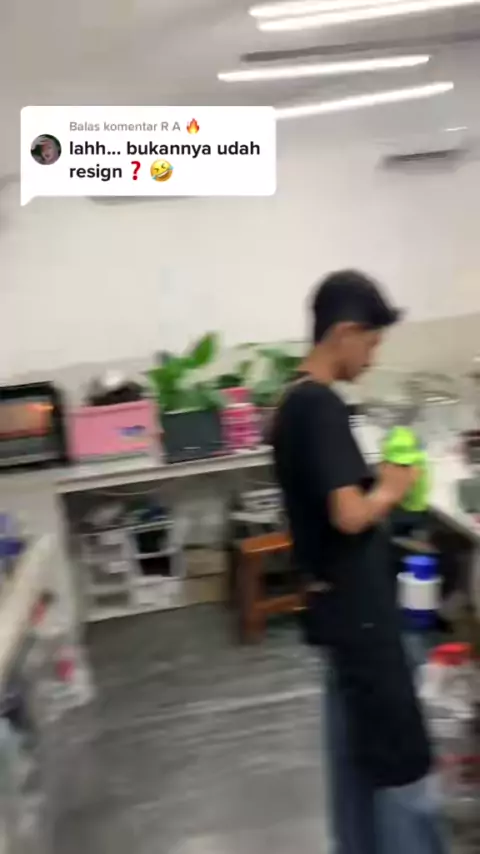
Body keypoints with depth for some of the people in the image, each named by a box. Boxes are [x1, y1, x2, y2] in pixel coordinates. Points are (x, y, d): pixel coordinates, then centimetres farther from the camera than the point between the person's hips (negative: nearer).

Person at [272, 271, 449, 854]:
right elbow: (350, 515, -26)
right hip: (356, 603, -10)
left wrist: (375, 485, 7)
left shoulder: (292, 402, 8)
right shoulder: (321, 405, -21)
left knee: (356, 746, 20)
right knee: (404, 758, 2)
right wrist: (392, 488, -9)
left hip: (335, 598, 10)